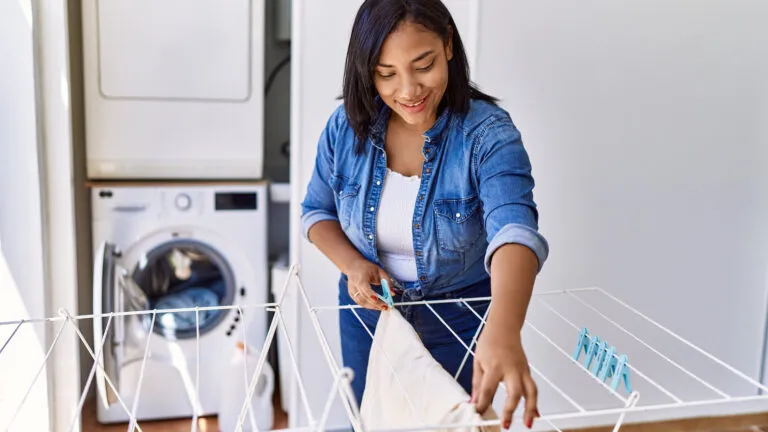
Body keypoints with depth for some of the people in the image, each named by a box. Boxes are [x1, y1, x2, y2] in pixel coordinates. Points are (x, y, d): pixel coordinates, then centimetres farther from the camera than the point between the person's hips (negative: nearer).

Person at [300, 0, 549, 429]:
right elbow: (317, 210, 0)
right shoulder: (347, 126, -13)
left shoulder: (488, 133, -25)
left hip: (459, 321, -2)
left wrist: (503, 331, -58)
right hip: (369, 310, 3)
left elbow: (514, 228, -40)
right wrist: (352, 264, -21)